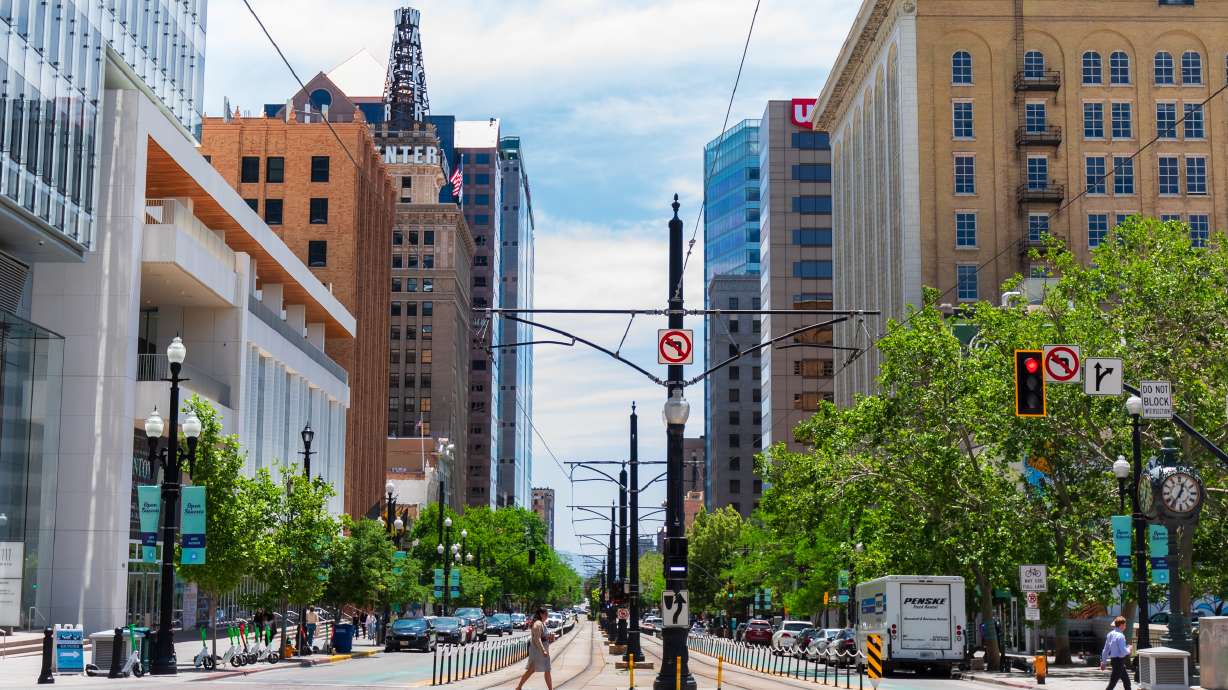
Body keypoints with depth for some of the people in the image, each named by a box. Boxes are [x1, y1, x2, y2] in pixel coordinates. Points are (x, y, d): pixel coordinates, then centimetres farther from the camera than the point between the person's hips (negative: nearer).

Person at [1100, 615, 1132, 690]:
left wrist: (1103, 661, 18)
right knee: (1112, 684, -5)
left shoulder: (1111, 634, 8)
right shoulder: (1120, 636, -19)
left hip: (1113, 660, 9)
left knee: (1127, 681, 18)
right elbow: (1124, 652, -23)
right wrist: (1129, 649, -1)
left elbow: (1106, 649, 13)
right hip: (1119, 662, -9)